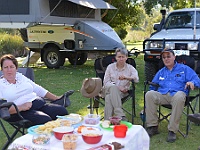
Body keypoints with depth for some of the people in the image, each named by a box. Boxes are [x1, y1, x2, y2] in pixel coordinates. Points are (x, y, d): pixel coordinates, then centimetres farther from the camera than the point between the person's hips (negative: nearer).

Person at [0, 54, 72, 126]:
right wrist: (21, 107, -21)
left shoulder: (20, 76, 21)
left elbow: (38, 89, 26)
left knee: (62, 110, -20)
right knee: (46, 119, -33)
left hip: (40, 104, 6)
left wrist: (56, 98, 22)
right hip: (22, 112, -6)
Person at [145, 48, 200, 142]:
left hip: (177, 94, -3)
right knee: (149, 94, -29)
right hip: (162, 95, 3)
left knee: (179, 97, -41)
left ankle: (172, 131, -35)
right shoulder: (161, 72, 30)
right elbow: (153, 86, 32)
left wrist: (192, 82, -16)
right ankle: (152, 127, -25)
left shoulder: (184, 69, 18)